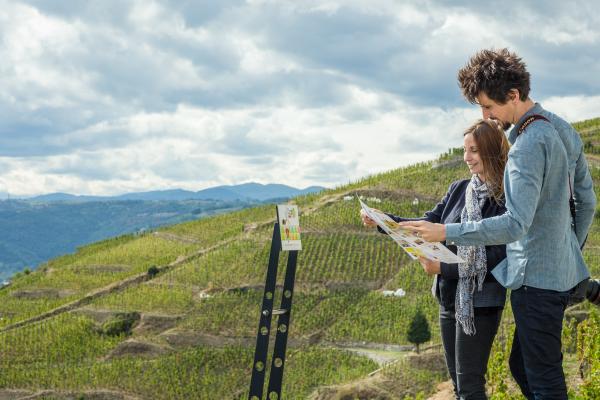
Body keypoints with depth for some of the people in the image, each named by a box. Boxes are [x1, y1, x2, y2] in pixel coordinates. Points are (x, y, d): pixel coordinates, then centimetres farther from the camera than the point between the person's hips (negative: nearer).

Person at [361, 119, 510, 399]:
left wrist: (444, 268, -21)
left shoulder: (507, 199, -13)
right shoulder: (459, 189, 8)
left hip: (480, 302, -7)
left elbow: (497, 258, -18)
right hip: (449, 299, 7)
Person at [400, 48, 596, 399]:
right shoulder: (564, 130, 9)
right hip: (564, 272, 10)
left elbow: (516, 225, -27)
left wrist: (445, 233, -23)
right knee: (522, 366, 18)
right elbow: (587, 201, 16)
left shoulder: (528, 145, -20)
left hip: (537, 277, -10)